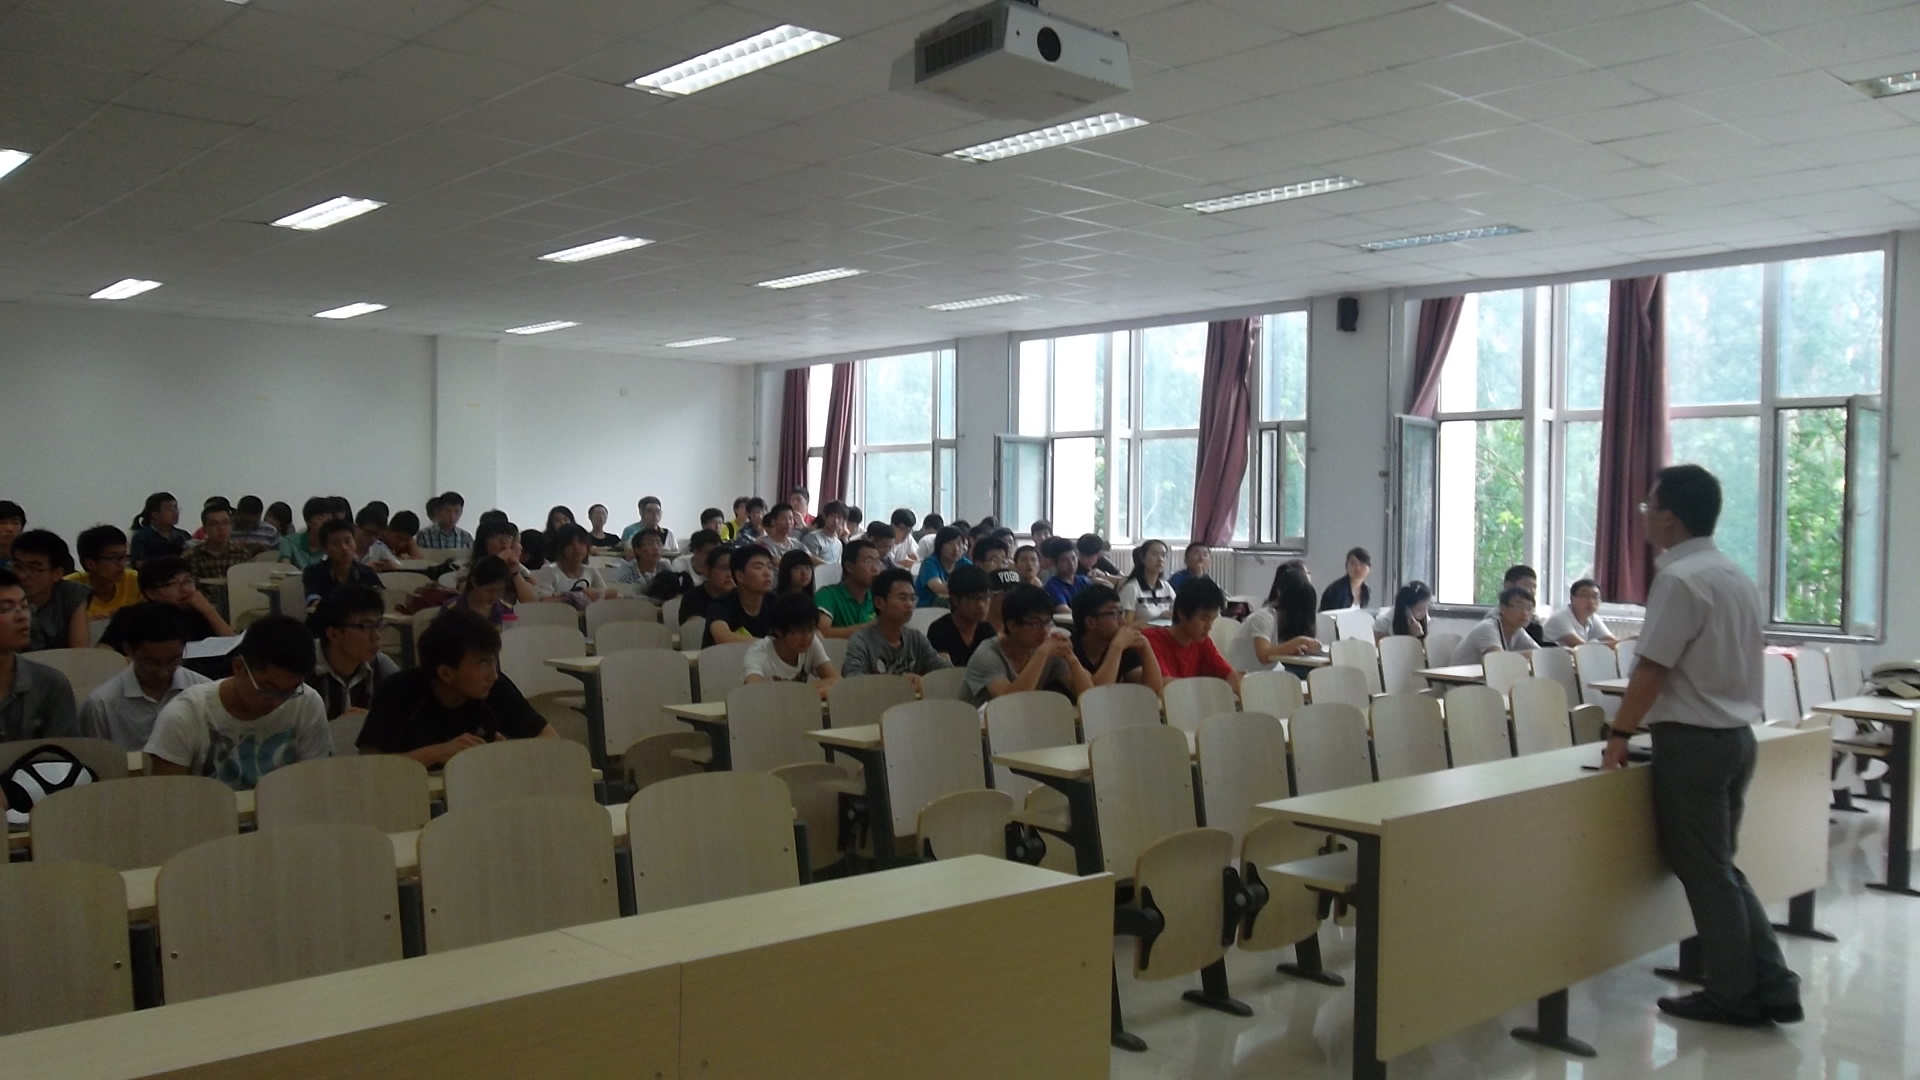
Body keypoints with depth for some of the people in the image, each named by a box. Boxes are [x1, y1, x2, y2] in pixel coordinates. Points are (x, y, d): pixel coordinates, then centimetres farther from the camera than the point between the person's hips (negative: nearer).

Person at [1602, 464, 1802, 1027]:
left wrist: (1620, 734, -9)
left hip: (1692, 741, -9)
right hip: (1736, 733, 9)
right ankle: (1771, 987, 18)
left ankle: (1733, 996, 13)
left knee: (1703, 871, 3)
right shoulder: (1736, 576, 11)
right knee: (1721, 866, 17)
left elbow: (1652, 668, -18)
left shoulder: (1679, 578, -18)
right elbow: (1749, 657, 17)